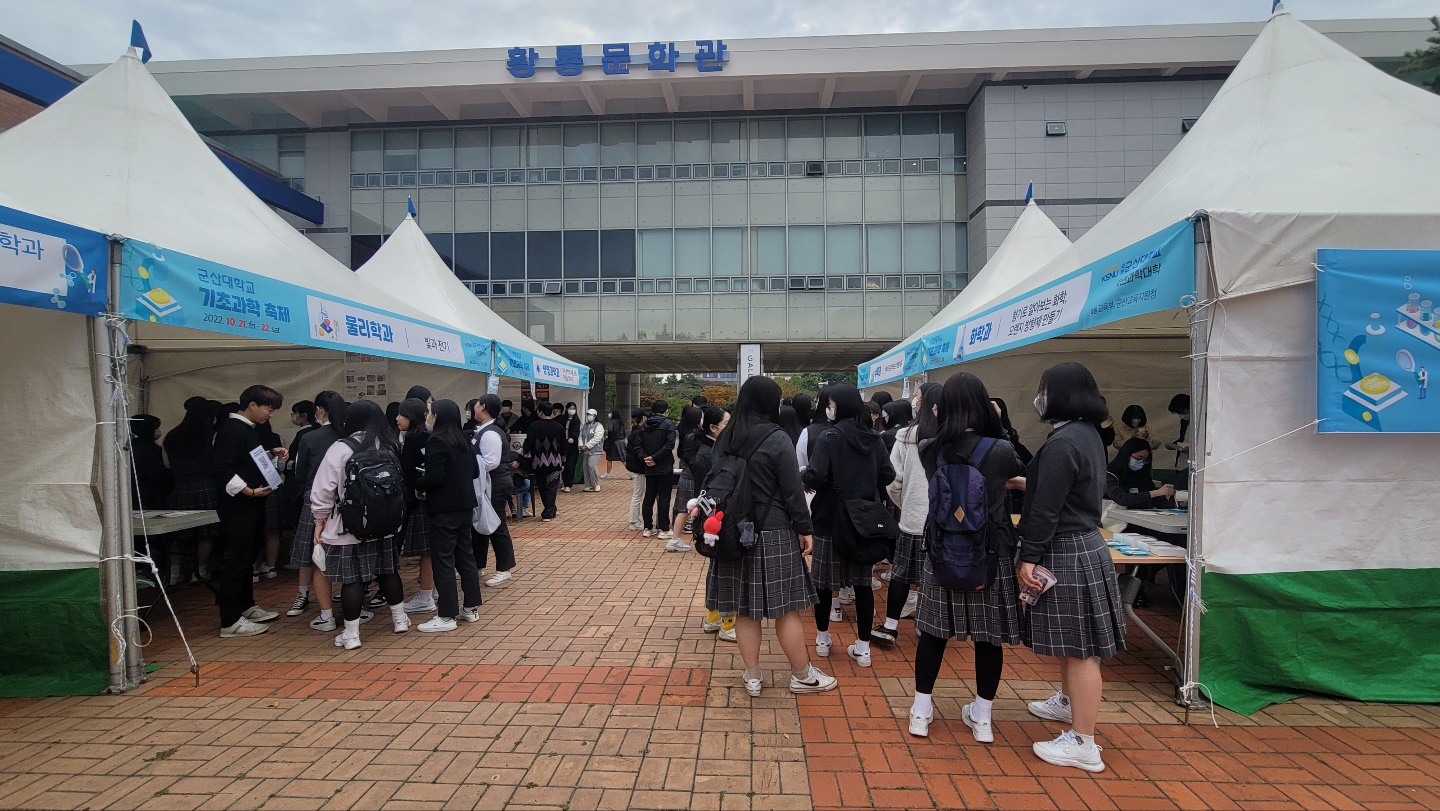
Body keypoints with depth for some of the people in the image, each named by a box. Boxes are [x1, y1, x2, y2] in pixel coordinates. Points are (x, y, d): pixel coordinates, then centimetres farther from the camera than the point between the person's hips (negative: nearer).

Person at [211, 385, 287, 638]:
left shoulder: (251, 429, 13)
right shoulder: (231, 430, -16)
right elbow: (224, 469, -23)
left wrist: (272, 454, 10)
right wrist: (250, 491, -26)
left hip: (252, 504, 10)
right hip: (237, 505, -10)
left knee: (247, 556, 18)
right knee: (237, 559, -6)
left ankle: (246, 606, 31)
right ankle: (230, 621, 0)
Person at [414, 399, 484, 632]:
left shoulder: (436, 441, -15)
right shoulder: (464, 440, 10)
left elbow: (434, 476, -22)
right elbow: (475, 471, 15)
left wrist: (419, 487, -4)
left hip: (443, 508, -8)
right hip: (464, 505, 8)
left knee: (443, 560, -1)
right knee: (465, 554, 14)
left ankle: (446, 616, 4)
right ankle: (472, 608, 22)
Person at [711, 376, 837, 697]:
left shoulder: (725, 439, 4)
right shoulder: (777, 439, -12)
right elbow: (792, 490, -12)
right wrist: (805, 529, -3)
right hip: (773, 533, -5)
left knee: (745, 608, 11)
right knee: (786, 607, 6)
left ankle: (752, 677, 21)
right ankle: (802, 675, 20)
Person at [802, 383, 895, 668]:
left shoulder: (830, 436, -14)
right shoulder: (874, 438, 3)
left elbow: (816, 475, -24)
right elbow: (888, 476, 3)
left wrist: (802, 477, -3)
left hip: (831, 518, -5)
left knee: (823, 579, 9)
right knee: (862, 581, 9)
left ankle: (822, 639, 22)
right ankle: (863, 647, 13)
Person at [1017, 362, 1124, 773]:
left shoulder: (1062, 443, -22)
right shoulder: (1088, 435, 10)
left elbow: (1046, 509, -22)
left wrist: (1028, 557, -18)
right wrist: (1026, 482, 33)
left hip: (1067, 554, -10)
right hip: (1085, 545, 10)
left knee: (1080, 648, -3)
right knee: (1073, 643, 25)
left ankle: (1083, 744, 7)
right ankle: (1068, 701, 44)